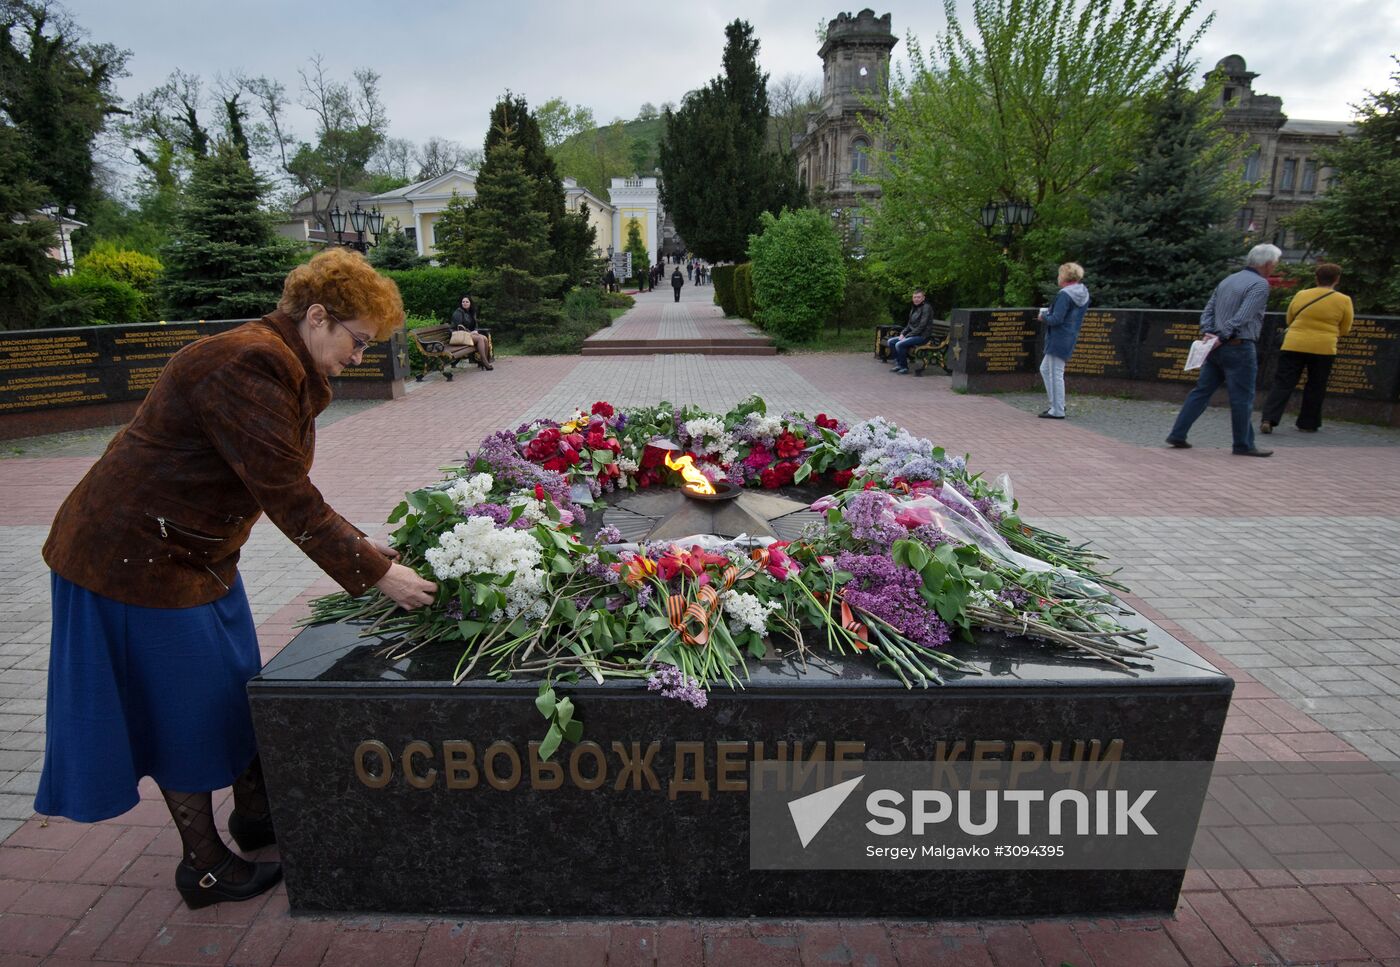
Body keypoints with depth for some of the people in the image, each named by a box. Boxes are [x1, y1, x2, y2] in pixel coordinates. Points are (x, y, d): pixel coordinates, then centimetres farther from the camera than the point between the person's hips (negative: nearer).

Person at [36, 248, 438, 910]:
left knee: (234, 689, 18)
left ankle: (257, 813, 38)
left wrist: (360, 545, 2)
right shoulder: (247, 367, -28)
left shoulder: (288, 371, 5)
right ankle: (205, 866, 25)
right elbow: (288, 500, -30)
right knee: (185, 710, 5)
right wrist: (376, 573, -26)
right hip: (135, 557, -9)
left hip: (197, 552, 9)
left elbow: (288, 489, 8)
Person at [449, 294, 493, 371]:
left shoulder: (471, 312, 19)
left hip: (470, 333, 8)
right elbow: (459, 327, -13)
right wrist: (469, 333, -15)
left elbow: (475, 324, 21)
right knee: (480, 338, -28)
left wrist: (475, 331, -1)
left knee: (485, 338, -19)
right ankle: (484, 362, -34)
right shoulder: (458, 312, -5)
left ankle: (485, 360, -21)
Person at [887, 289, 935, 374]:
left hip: (922, 336, -9)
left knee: (899, 344, -27)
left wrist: (907, 336, -18)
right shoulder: (914, 308, 14)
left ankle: (904, 367, -12)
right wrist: (902, 333, 0)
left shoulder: (926, 308, -12)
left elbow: (921, 326, -18)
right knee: (891, 341, 0)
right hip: (912, 335, 9)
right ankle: (898, 364, 2)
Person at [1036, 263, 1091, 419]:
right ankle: (1056, 404, 23)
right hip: (1070, 338, 10)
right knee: (1045, 369, 20)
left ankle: (1058, 411, 1)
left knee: (1056, 374, -4)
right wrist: (1049, 313, 14)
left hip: (1059, 340, -10)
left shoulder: (1065, 294, -18)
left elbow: (1056, 319, -23)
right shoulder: (1084, 294, 12)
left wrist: (1044, 315, -3)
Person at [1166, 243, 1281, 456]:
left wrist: (1208, 333, 0)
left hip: (1217, 348, 8)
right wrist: (1221, 337, -14)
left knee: (1201, 392, 9)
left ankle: (1177, 435, 5)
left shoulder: (1227, 280, 15)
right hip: (1239, 348, -8)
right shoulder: (1260, 284, -9)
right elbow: (1242, 317, -19)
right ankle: (1243, 445, 8)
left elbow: (1208, 310, 11)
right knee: (1242, 398, 0)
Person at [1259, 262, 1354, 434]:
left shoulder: (1300, 295, 6)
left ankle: (1268, 419, -14)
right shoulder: (1344, 300, 1)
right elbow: (1344, 330, 8)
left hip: (1293, 345, 1)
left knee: (1282, 384, 0)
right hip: (1323, 349, -1)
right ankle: (1308, 424, 18)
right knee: (1315, 388, 11)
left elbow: (1289, 321, 16)